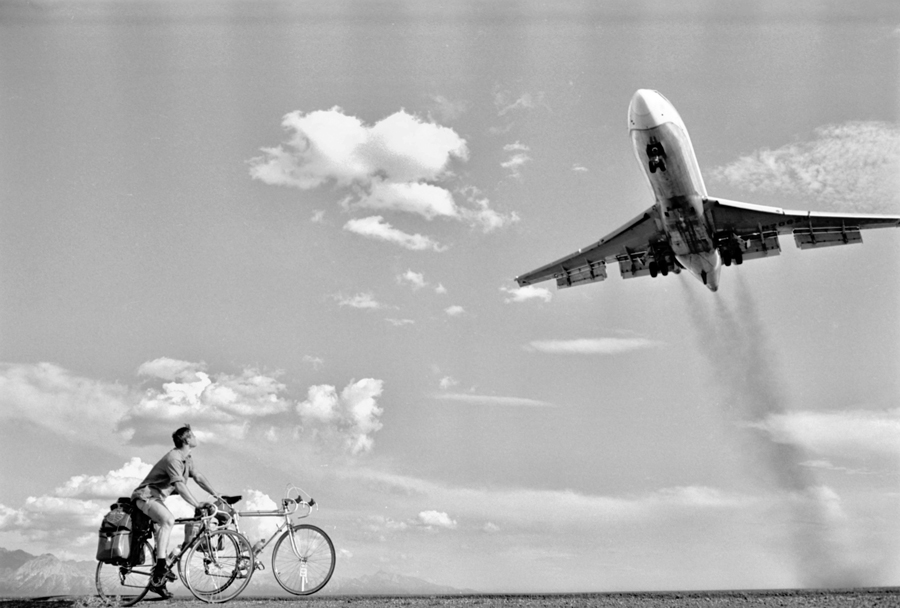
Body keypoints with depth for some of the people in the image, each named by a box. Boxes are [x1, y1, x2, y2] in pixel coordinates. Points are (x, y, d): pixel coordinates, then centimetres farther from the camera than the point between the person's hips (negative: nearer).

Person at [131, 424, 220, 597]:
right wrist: (198, 505, -36)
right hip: (146, 496, -11)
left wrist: (216, 495, -1)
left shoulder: (187, 459, 7)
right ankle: (160, 566, -34)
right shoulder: (173, 458, -24)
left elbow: (198, 477, 8)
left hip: (157, 498, 11)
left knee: (163, 529, 10)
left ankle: (158, 582, 16)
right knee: (169, 520, -33)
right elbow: (180, 486, -32)